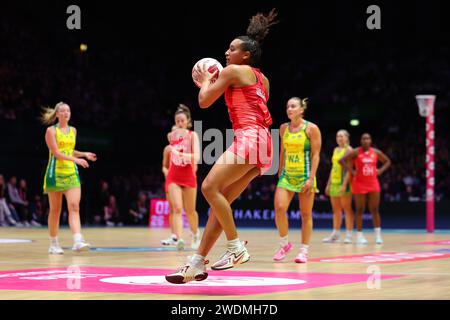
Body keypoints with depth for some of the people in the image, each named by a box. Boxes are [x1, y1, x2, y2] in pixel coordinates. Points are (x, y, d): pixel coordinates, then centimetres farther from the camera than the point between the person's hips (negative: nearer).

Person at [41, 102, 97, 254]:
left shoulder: (73, 130, 13)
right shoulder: (51, 130, -4)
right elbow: (56, 153, -15)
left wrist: (84, 154, 10)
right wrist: (76, 159, -24)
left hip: (71, 173, 4)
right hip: (55, 173, -4)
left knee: (74, 206, -13)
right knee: (55, 210, 3)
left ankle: (78, 241, -24)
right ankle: (54, 244, 15)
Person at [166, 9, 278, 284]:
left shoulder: (233, 71, 0)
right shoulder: (262, 79, 24)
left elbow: (204, 101, 2)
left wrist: (206, 81, 23)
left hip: (249, 138, -9)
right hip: (263, 146, 9)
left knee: (210, 187, -17)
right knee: (220, 200, 6)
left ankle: (237, 248, -18)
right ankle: (197, 264, 3)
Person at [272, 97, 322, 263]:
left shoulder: (311, 128, -6)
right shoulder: (283, 128, 8)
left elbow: (315, 155, -8)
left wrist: (311, 178, -14)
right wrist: (280, 173, 13)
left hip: (304, 175, -4)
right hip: (287, 175, 4)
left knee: (306, 214, 2)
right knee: (279, 208, -13)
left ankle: (304, 251, 10)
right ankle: (285, 244, 5)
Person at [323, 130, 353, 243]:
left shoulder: (348, 150, -6)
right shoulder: (336, 150, 18)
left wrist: (344, 184, -21)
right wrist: (329, 183, 18)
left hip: (343, 182, -8)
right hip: (334, 182, 8)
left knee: (346, 208, -5)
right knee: (335, 209, 9)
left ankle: (349, 235, -4)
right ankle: (335, 234, 14)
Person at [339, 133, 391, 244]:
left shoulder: (376, 152, 5)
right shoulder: (356, 152, -5)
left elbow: (387, 161, 18)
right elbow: (342, 160, -8)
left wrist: (380, 170, 3)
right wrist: (351, 170, -12)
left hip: (373, 184, 3)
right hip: (359, 184, -2)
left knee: (374, 210, 1)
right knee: (360, 210, 1)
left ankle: (378, 235, 5)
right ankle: (359, 235, 7)